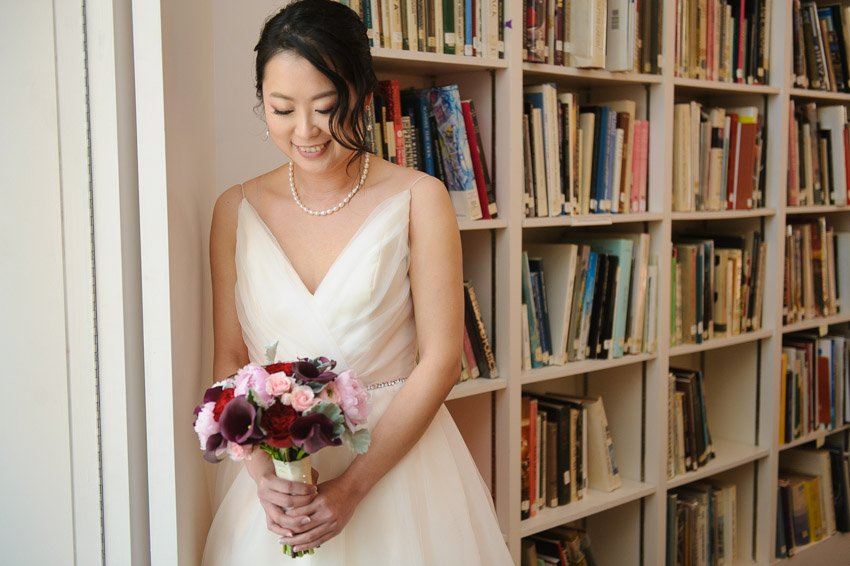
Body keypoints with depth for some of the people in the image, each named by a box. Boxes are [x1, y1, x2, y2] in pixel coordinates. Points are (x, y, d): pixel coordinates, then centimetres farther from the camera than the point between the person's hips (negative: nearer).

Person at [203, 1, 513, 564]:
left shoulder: (418, 199, -8)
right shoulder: (237, 209, 1)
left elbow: (440, 360, -10)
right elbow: (230, 358, 1)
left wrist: (352, 485, -15)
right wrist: (263, 474, -13)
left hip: (398, 457, -2)